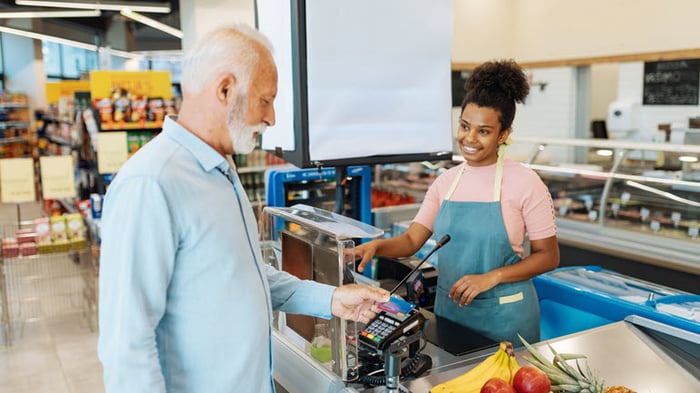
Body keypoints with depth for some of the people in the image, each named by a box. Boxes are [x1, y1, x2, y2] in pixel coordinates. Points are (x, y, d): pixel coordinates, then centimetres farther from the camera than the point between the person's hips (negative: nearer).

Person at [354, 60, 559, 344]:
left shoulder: (524, 183, -11)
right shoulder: (445, 182, 3)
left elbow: (548, 256, -7)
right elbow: (411, 240, 0)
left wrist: (491, 277, -19)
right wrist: (376, 246, -20)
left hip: (504, 315, -4)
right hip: (448, 309, 5)